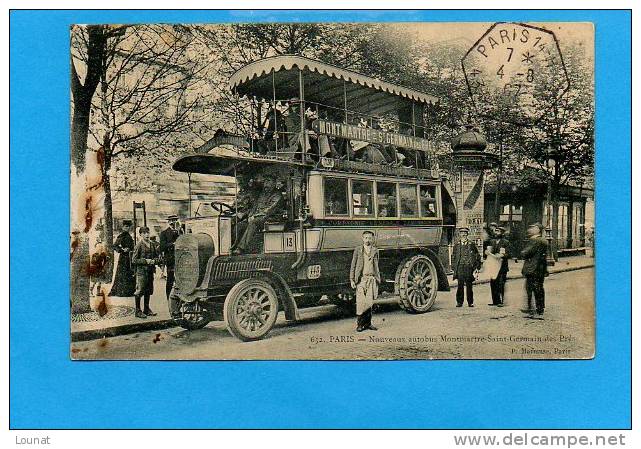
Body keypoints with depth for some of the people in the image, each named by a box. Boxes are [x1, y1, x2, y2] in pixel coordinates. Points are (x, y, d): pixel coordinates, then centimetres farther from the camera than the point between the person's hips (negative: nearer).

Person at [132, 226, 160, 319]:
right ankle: (138, 311, 5)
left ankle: (147, 309, 24)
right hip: (141, 271, -6)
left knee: (148, 290, 13)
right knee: (140, 291, -4)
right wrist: (145, 261, -17)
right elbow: (134, 260, -10)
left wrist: (154, 261, -3)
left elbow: (157, 256, 18)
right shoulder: (139, 245, -8)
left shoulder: (152, 245, 10)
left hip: (150, 270, 6)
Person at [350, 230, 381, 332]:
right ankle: (359, 324, 3)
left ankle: (367, 323, 13)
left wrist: (378, 278, 15)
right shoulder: (358, 250, 3)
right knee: (360, 302, -5)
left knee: (369, 302, 3)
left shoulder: (375, 250, 11)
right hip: (361, 279, -2)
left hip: (372, 279, 2)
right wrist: (352, 280, -2)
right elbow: (353, 266, 3)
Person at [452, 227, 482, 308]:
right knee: (460, 285, -1)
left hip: (469, 268, -1)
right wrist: (454, 268, 4)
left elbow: (478, 257, 10)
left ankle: (470, 302, 9)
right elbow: (453, 258, 13)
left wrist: (476, 267, 3)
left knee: (469, 286, 1)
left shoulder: (472, 245, 7)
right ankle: (459, 302, 5)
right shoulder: (456, 246, 11)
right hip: (460, 268, 1)